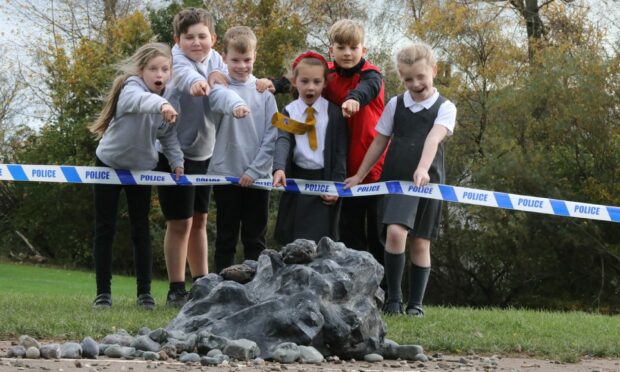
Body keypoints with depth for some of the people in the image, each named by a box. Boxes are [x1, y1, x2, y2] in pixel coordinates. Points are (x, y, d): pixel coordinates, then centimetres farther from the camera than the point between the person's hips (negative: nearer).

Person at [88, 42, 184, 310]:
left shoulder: (168, 99, -7)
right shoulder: (131, 87, -25)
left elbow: (169, 135, 2)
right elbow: (139, 100, -51)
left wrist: (177, 160, -14)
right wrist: (161, 105, -70)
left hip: (141, 169, 4)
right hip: (109, 165, -4)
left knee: (141, 230, 4)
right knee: (105, 229, -1)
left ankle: (145, 292, 7)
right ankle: (103, 292, 3)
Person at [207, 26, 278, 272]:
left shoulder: (264, 91, 5)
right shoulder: (220, 86, -1)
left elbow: (271, 136, 2)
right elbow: (219, 100, -26)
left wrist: (255, 170, -7)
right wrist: (234, 104, -49)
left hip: (257, 176, 2)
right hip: (225, 174, -1)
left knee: (255, 239, 6)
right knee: (226, 238, 6)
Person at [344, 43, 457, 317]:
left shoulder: (445, 108, 0)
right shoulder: (395, 105, 8)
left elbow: (433, 138, -18)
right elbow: (379, 142, 15)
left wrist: (423, 169, -35)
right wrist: (359, 176, 17)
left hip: (428, 181, -1)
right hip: (396, 179, 1)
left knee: (420, 243, 4)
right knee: (396, 232, -19)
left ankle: (415, 303, 13)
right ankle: (393, 297, -10)